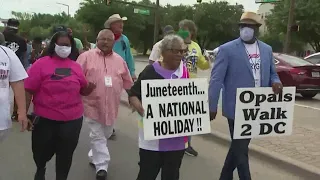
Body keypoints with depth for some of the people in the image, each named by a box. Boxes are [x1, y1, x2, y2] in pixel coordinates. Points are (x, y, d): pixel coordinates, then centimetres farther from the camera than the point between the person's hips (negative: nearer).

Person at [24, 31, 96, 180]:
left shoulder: (76, 67, 5)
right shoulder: (41, 64, -6)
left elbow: (83, 91, 13)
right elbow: (29, 90, -7)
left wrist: (90, 87, -9)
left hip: (72, 119, 2)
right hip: (45, 119, -2)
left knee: (66, 154, 14)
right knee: (42, 152, 17)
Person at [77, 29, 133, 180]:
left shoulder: (119, 60, 8)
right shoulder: (86, 56, -5)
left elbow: (127, 81, 14)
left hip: (111, 106, 5)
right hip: (92, 104, -4)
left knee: (106, 134, 19)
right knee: (98, 136, 2)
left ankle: (94, 156, 43)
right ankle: (101, 167, 9)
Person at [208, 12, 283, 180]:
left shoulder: (267, 49, 9)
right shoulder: (227, 49, -8)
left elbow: (272, 74, 17)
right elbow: (216, 79, -11)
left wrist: (275, 82, -7)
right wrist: (212, 106, -16)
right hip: (237, 108, -6)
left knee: (238, 146, 19)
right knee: (240, 148, 2)